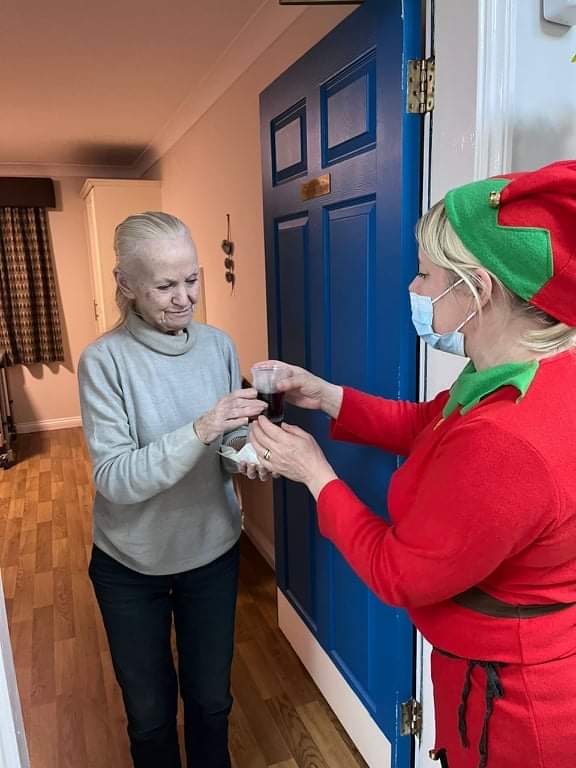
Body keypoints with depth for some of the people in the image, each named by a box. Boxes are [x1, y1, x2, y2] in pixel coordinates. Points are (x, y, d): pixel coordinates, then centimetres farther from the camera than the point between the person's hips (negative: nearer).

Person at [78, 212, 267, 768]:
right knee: (150, 712, 20)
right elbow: (114, 479, -23)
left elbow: (230, 440, 0)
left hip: (213, 551, 3)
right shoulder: (104, 360, -18)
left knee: (211, 700, 22)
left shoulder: (218, 345, -7)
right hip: (131, 565, -2)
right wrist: (199, 431, -36)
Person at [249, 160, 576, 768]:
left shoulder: (505, 443, -40)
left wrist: (315, 473, -15)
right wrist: (325, 395, -3)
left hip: (513, 701, -7)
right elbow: (423, 426, 5)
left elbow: (398, 575, -24)